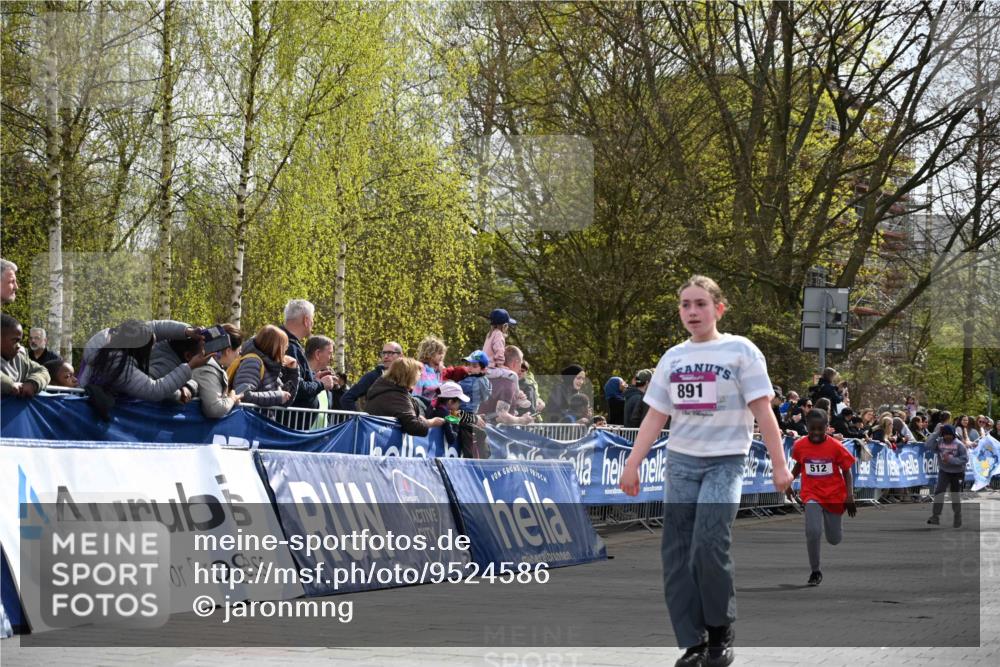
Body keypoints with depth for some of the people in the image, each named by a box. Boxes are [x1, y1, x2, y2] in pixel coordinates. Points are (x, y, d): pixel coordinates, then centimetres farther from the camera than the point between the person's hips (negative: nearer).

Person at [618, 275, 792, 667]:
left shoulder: (740, 351, -1)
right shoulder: (672, 358, 10)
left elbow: (762, 411, -4)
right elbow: (655, 417, 12)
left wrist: (779, 465, -9)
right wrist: (632, 465, 5)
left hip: (725, 461, -5)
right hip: (681, 461, 5)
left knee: (709, 546, -19)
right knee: (676, 553, -2)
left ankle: (721, 631, 0)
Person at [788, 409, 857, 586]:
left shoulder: (835, 447, -13)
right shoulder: (800, 446, -7)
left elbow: (846, 471, -5)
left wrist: (849, 496, -13)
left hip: (834, 496, 0)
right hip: (812, 495, 0)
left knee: (834, 539, 10)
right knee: (813, 532, -21)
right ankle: (815, 571, -5)